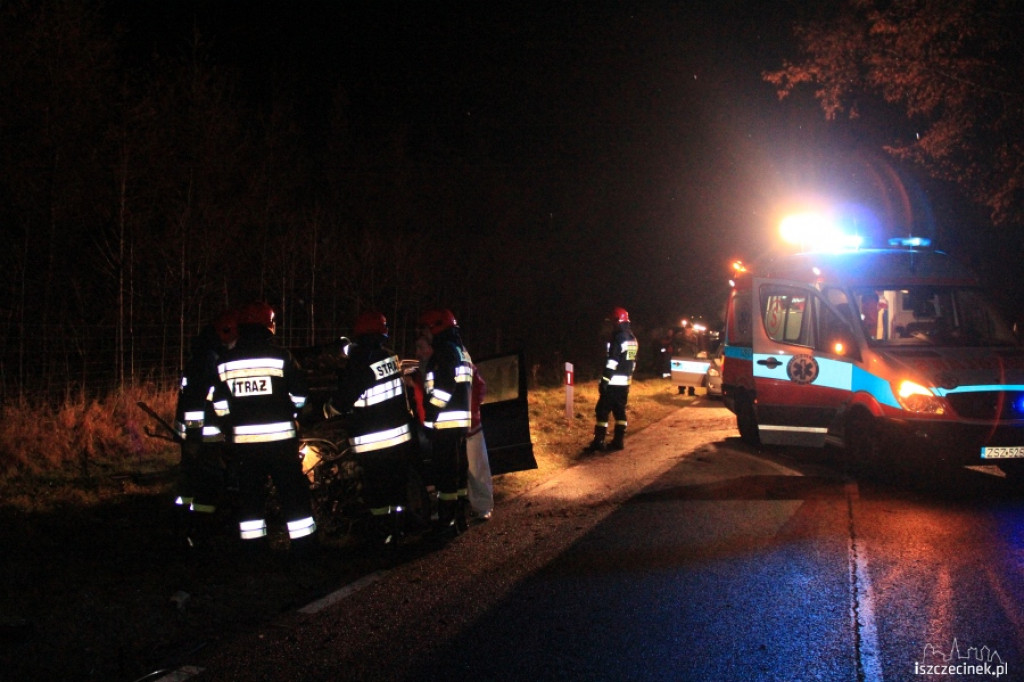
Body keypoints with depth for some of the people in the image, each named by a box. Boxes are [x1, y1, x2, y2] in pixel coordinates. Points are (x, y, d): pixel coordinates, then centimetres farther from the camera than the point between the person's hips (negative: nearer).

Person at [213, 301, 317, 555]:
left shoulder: (225, 362, 4)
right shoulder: (280, 356, -5)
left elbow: (220, 403, 8)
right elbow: (299, 393, 0)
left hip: (243, 437, 3)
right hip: (280, 436, -3)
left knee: (249, 492, 11)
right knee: (293, 490, 2)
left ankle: (252, 545, 13)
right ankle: (304, 544, 3)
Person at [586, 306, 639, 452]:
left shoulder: (618, 338, -16)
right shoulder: (632, 339, 13)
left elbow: (612, 362, -21)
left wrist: (604, 380, -21)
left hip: (613, 383, -9)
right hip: (625, 382, 9)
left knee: (602, 411, -6)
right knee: (620, 411, 13)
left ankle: (598, 442, -8)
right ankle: (618, 441, 12)